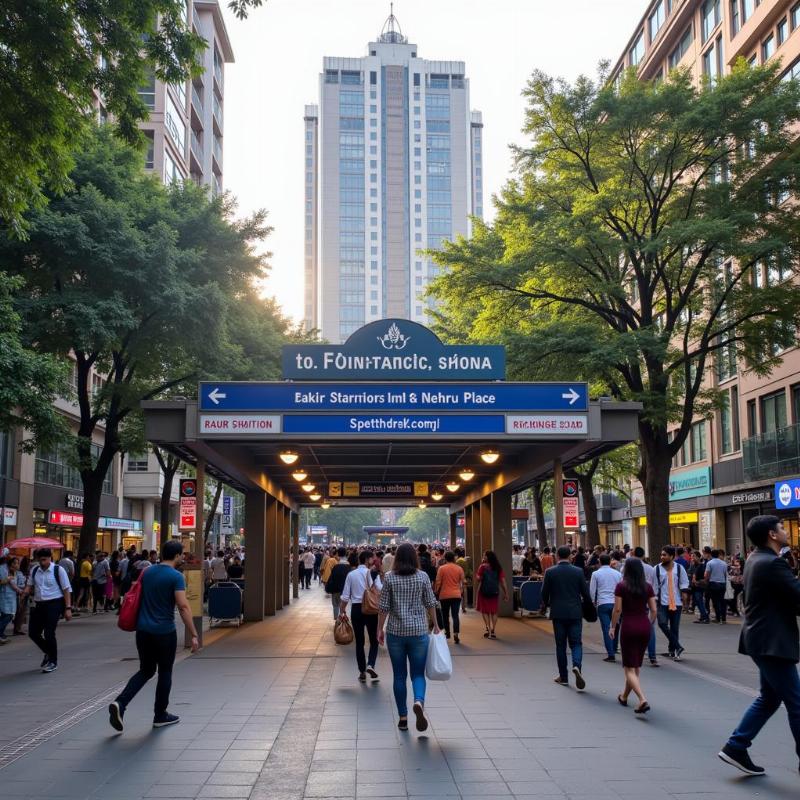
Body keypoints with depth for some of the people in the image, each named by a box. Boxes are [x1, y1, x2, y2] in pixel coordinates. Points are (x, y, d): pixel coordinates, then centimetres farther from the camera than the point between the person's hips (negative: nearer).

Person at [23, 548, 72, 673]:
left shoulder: (58, 570, -7)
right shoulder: (34, 570, 8)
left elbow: (66, 590, -6)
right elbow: (30, 586, 15)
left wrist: (68, 608, -11)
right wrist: (25, 592, -11)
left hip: (54, 604, -6)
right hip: (39, 605, 6)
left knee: (49, 633, -9)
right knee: (33, 633, 6)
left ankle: (53, 662, 10)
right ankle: (48, 653, 33)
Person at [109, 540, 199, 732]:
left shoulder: (147, 572, 7)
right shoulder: (176, 577, -13)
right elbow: (183, 607, -20)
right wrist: (193, 635, -18)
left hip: (143, 629, 6)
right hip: (164, 632, -6)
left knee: (146, 670, 16)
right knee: (165, 673, 10)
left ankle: (120, 703, -2)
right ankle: (160, 716, 19)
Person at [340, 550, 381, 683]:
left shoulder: (351, 574, 4)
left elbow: (345, 596, 2)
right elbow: (380, 589, -19)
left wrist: (342, 611, 10)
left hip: (356, 609, 2)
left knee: (359, 641, 11)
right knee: (374, 640, 11)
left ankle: (362, 672, 13)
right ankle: (370, 665, -10)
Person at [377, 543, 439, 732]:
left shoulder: (390, 578, -4)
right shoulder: (423, 576, -2)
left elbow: (384, 606, -3)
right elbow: (430, 604, 3)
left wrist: (380, 629, 8)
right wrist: (435, 626, 15)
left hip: (395, 632, 0)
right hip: (418, 631, 0)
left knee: (399, 675, 10)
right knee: (418, 673, 6)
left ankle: (403, 717, 13)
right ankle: (419, 702, -23)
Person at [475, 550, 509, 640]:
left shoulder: (483, 566, -7)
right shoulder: (498, 568, 3)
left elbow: (478, 579, -12)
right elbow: (502, 581, 0)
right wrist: (506, 593, 3)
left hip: (484, 591, -3)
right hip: (495, 592, 3)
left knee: (485, 610, 9)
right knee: (494, 611, 10)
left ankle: (488, 628, -4)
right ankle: (492, 630, 6)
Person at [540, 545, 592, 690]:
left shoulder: (550, 572, -5)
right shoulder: (578, 572, -3)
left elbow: (544, 593, 0)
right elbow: (585, 593, 0)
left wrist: (545, 604, 20)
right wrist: (588, 605, 20)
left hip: (558, 613, 0)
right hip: (575, 613, 0)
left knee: (560, 645, 8)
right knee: (576, 642, 5)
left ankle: (563, 677, 12)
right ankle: (577, 666, -22)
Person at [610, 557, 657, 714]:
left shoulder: (621, 586, -8)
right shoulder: (647, 587, 2)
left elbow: (618, 609, -9)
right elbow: (653, 610, 3)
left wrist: (612, 627, 3)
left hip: (629, 626, -4)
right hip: (645, 627, 4)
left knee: (630, 668, -1)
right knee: (637, 665, 19)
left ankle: (643, 700, -20)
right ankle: (624, 696, 33)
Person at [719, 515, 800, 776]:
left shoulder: (756, 559, 12)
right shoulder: (772, 563, -20)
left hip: (762, 637, 10)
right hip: (772, 642, -10)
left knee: (769, 698, 17)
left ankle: (735, 747, 17)